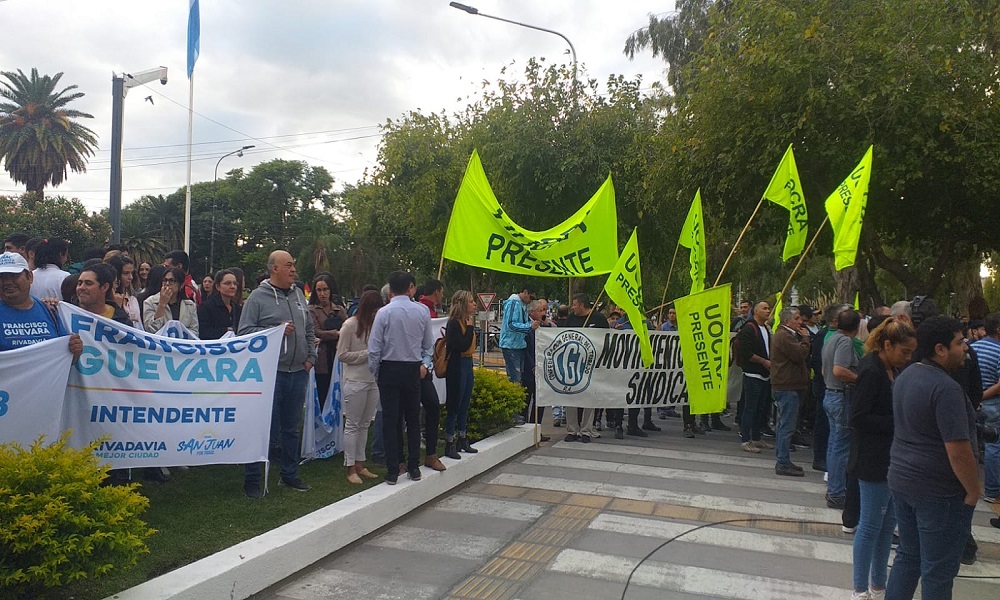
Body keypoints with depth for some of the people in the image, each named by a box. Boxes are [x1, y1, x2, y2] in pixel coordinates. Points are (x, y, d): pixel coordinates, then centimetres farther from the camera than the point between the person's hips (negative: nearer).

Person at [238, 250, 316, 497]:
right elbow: (244, 332, -11)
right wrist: (276, 331, -17)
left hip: (298, 372, 6)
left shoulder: (298, 294, 12)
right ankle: (252, 480, 11)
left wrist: (311, 357, 10)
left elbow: (309, 330, 20)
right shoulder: (258, 297, -6)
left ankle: (289, 474, 29)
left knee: (292, 428, 15)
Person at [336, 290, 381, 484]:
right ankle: (351, 469, 9)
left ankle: (360, 465, 22)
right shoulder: (350, 325, -9)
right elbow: (342, 355, -10)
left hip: (372, 381, 6)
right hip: (355, 381, -6)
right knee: (352, 425, 2)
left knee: (364, 424, 12)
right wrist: (367, 354, -14)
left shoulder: (373, 324, 8)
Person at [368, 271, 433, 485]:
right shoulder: (422, 311, -3)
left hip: (389, 370, -2)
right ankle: (414, 467, 19)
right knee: (413, 419, 13)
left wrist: (375, 373, 4)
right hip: (413, 369, 2)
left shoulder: (384, 313, -10)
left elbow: (374, 348, -9)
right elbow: (428, 344, 5)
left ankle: (392, 471, 6)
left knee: (390, 421, 4)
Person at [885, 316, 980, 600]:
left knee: (907, 555, 19)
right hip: (940, 492, -8)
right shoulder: (946, 388, -22)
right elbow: (958, 450, -23)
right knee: (939, 571, 6)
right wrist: (973, 491, -11)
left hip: (902, 481, 8)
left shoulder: (906, 376, 6)